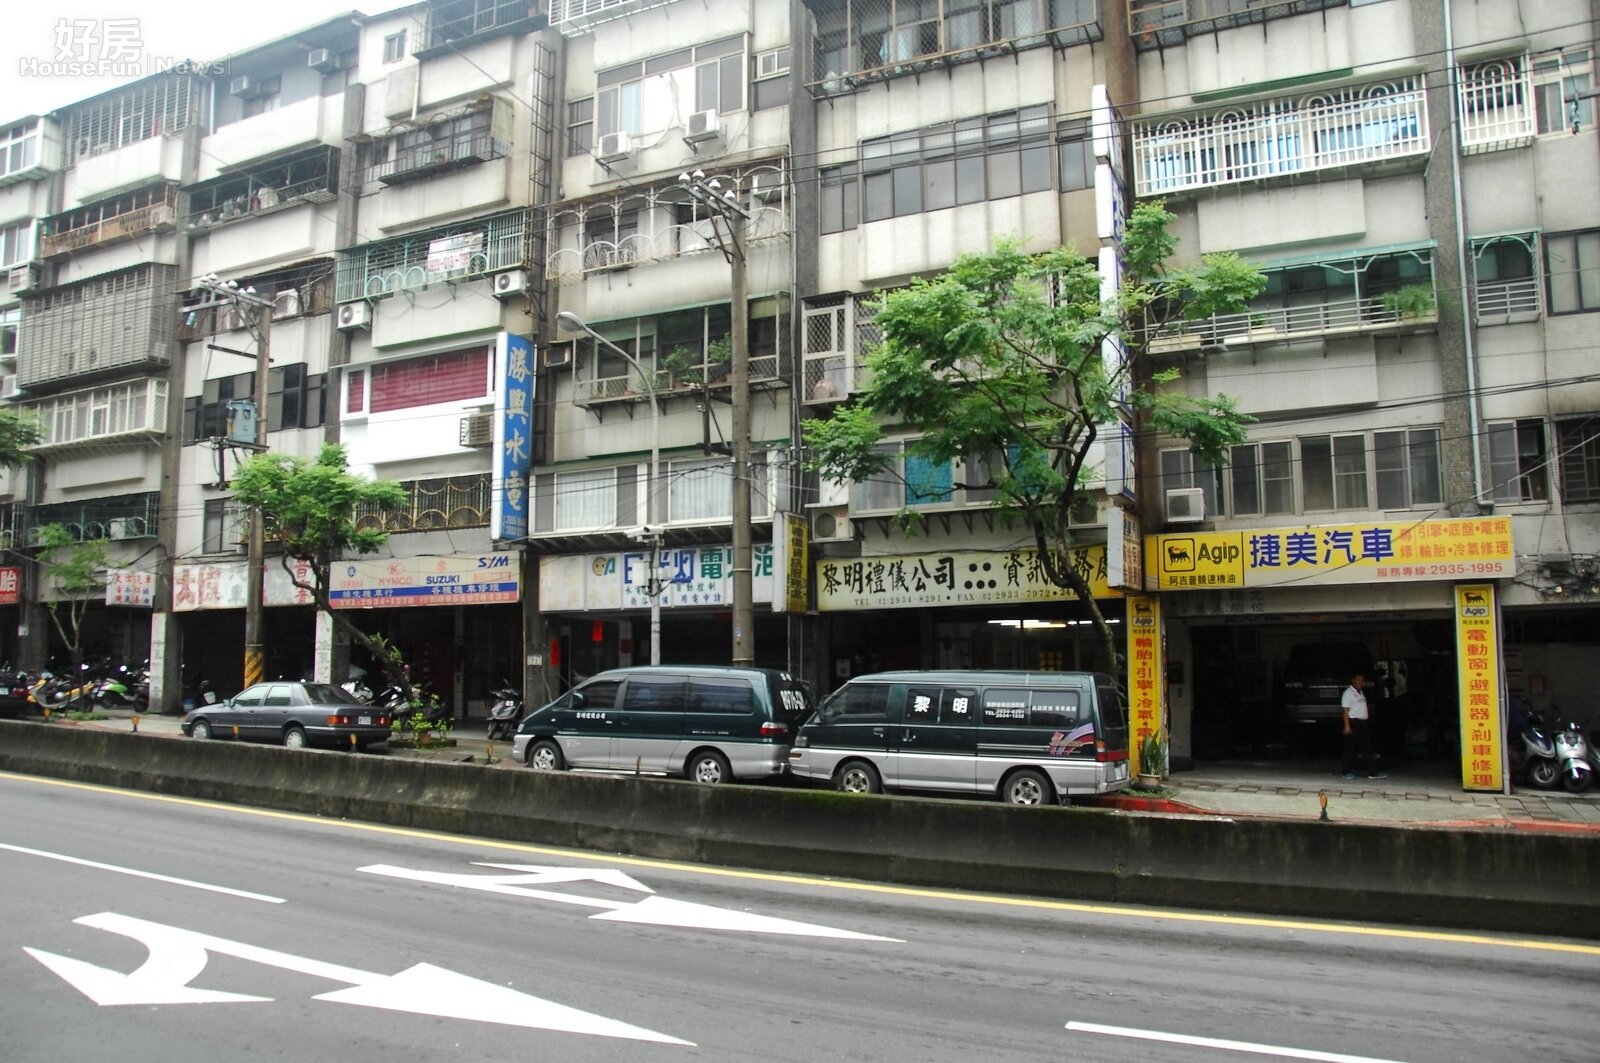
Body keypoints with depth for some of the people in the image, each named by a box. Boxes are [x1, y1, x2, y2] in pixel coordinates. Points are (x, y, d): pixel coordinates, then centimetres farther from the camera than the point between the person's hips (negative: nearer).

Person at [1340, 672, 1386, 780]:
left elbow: (1362, 709, 19)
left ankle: (1373, 772, 8)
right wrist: (1347, 726, -20)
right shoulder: (1348, 693, -8)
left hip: (1363, 723, 8)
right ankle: (1348, 772, 6)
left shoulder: (1361, 693, 17)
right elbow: (1346, 711, -14)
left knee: (1367, 748, 7)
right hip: (1353, 722, -8)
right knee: (1351, 748, -1)